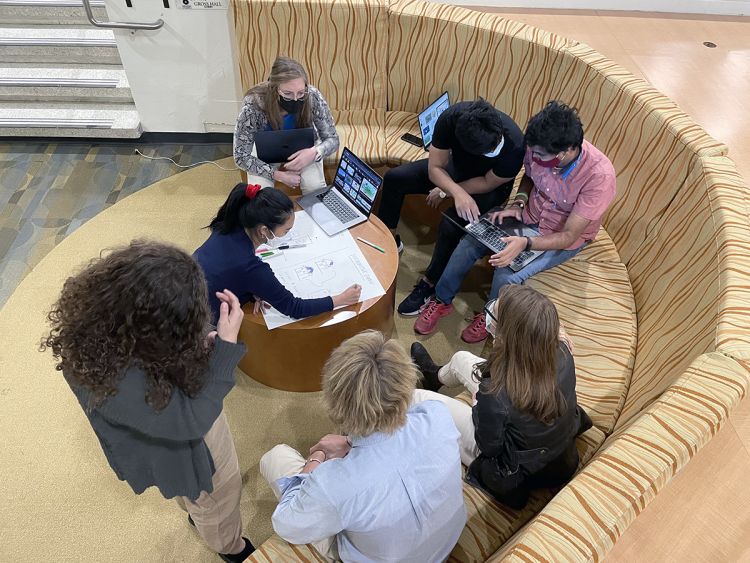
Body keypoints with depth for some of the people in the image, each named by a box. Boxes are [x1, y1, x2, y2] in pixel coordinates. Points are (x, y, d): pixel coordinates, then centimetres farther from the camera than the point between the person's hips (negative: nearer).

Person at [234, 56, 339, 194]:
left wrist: (315, 152, -40)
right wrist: (278, 175, -34)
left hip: (303, 147, 1)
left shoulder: (313, 97, -31)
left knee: (315, 187, -26)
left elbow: (332, 139, -18)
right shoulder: (253, 105, -33)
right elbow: (241, 156, -24)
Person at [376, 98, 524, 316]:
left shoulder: (514, 145, -38)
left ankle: (430, 283, -6)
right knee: (393, 178, -7)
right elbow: (435, 168, -23)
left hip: (487, 187, -4)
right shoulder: (451, 117, -32)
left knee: (451, 224, -29)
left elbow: (488, 183, -21)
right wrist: (458, 192, -40)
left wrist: (445, 192, -19)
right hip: (455, 168, 4)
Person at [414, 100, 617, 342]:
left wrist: (525, 244, -44)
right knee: (469, 242, -15)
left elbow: (568, 236, -28)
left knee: (507, 274, -26)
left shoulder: (600, 175, -33)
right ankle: (442, 301, 7)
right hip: (529, 214, 5)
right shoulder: (539, 147, -20)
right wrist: (518, 203, -13)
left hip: (564, 237, -4)